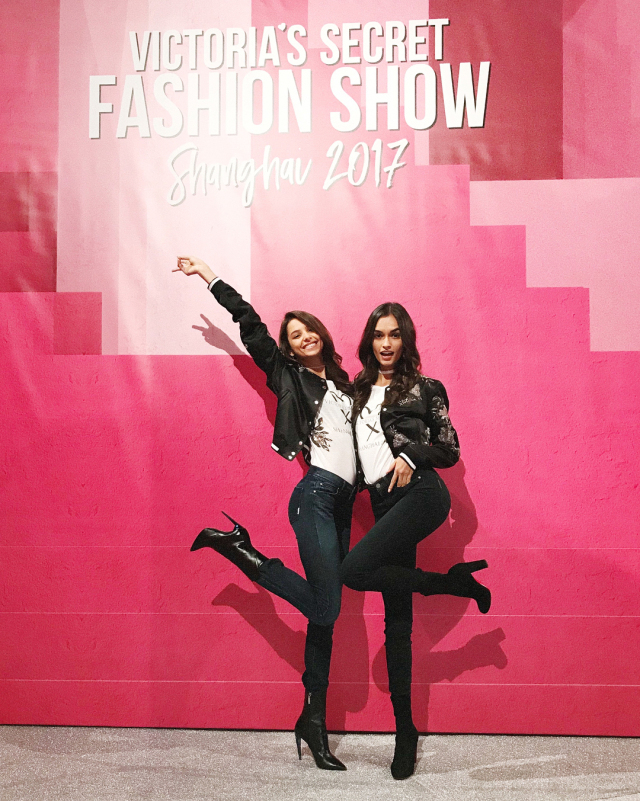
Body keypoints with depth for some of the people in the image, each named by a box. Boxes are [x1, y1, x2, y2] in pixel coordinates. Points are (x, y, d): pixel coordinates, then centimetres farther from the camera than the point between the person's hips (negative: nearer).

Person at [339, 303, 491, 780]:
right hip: (385, 502, 5)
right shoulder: (358, 390, 19)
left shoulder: (425, 388, 7)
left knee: (354, 571, -26)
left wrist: (411, 454, -11)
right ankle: (405, 731, 9)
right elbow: (348, 447, 24)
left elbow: (450, 449, 4)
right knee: (397, 622, 2)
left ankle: (447, 580, -6)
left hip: (421, 493, -5)